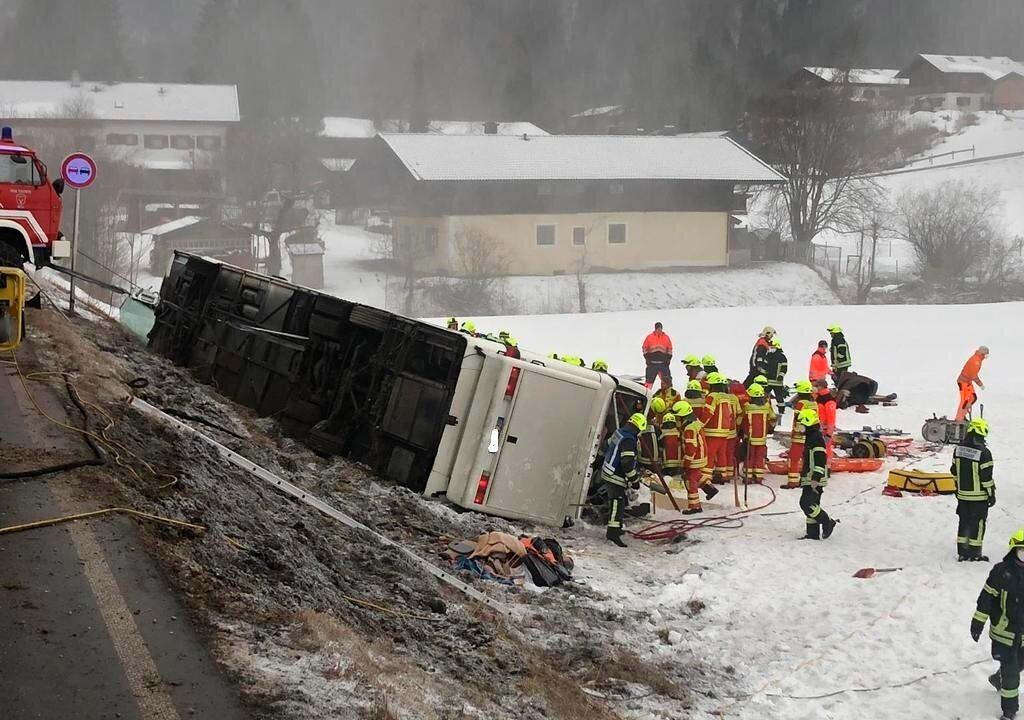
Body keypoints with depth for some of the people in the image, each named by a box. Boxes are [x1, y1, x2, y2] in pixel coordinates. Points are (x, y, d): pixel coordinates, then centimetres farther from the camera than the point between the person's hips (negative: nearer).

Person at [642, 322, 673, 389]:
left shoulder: (666, 337, 7)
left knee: (667, 380, -1)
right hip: (652, 363, -1)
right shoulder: (649, 337, 3)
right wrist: (647, 358, -2)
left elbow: (669, 349, 12)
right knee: (649, 380, 0)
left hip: (663, 363, 1)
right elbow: (645, 348, 6)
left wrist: (668, 359, 3)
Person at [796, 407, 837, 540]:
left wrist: (816, 478, -26)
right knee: (810, 505, 9)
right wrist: (804, 478, 29)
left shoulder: (816, 438, -15)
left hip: (815, 480, -11)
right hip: (809, 480, 11)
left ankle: (827, 523, -4)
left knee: (807, 504, -16)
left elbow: (820, 460, -22)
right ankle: (813, 533, 12)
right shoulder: (810, 437, 18)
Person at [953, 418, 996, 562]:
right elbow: (986, 476, -17)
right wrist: (991, 494, -6)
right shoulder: (983, 452, -20)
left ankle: (962, 552, 18)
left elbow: (954, 471, 10)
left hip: (962, 494, 6)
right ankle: (975, 554, 8)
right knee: (978, 523, 4)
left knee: (964, 522, 15)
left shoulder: (959, 449, 0)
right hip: (979, 496, -6)